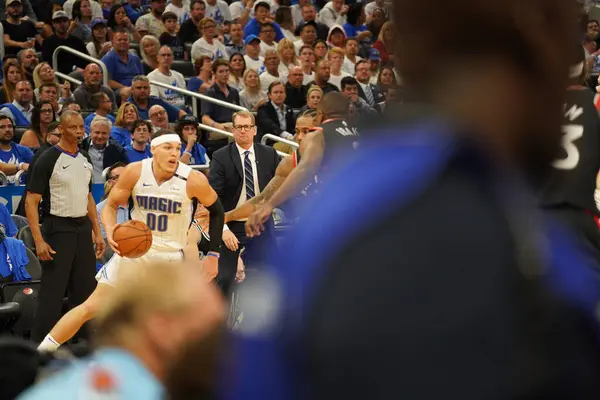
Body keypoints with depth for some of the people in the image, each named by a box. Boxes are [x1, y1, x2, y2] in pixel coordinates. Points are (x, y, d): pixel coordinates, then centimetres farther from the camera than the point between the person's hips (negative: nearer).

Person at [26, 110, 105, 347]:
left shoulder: (85, 161, 11)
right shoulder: (49, 159, -11)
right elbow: (31, 201, -13)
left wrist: (97, 233, 15)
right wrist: (39, 240, -21)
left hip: (83, 229, 7)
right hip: (58, 229, -7)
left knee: (85, 290, 11)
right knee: (52, 294, -8)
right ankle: (39, 347, -4)